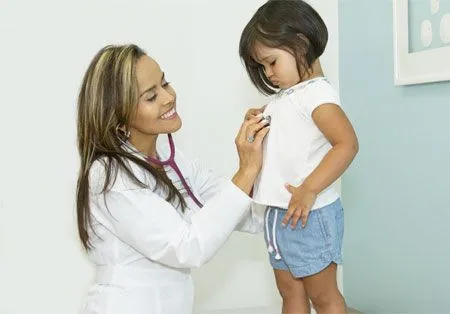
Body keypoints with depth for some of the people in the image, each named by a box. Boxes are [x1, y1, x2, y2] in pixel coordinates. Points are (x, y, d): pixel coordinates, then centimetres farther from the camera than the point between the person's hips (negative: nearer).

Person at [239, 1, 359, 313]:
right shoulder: (286, 97, 11)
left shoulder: (317, 92, -17)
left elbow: (347, 144, -29)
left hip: (309, 215, -9)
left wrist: (309, 190, -29)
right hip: (280, 214, 9)